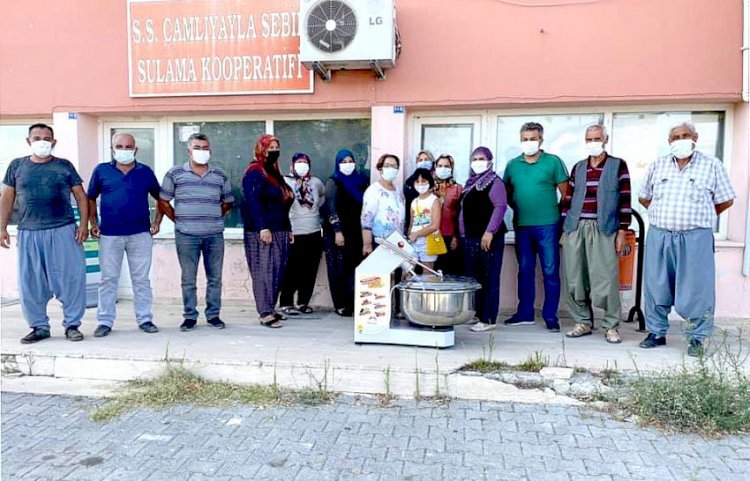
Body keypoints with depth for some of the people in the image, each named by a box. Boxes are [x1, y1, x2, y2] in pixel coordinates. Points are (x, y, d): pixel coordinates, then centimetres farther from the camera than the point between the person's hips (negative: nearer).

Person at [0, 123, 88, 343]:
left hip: (63, 231, -2)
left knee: (71, 278, -2)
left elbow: (80, 196, 5)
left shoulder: (64, 166, 7)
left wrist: (84, 224, -5)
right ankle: (39, 327, 19)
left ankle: (72, 324, 10)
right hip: (28, 233, 2)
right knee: (30, 282, 6)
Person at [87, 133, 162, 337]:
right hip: (109, 235, 0)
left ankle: (145, 319, 16)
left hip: (140, 234, 0)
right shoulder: (102, 170, 4)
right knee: (108, 279, 7)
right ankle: (105, 321, 16)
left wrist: (157, 222, 5)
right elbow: (91, 198, 12)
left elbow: (160, 198, 13)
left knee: (141, 279, 7)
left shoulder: (146, 172, 5)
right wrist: (93, 223, 5)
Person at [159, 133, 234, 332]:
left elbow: (228, 202, 18)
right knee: (188, 278, 5)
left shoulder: (220, 175, 9)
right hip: (186, 236, -2)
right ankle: (190, 316, 15)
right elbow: (163, 201, 7)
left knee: (215, 277, 6)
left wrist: (214, 218, 9)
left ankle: (213, 315, 17)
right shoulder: (175, 173, 3)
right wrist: (178, 220, 3)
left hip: (214, 235, 2)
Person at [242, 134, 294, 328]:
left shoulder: (274, 172, 21)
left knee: (277, 272, 9)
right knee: (264, 272, -8)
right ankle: (265, 314, -7)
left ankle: (270, 308, 18)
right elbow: (253, 202, -17)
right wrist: (263, 227, -24)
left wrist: (288, 229, 20)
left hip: (279, 231, 9)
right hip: (262, 231, -9)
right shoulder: (254, 172, -7)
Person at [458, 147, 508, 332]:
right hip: (470, 238, 7)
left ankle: (489, 319, -3)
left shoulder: (494, 181, -3)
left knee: (489, 278, -6)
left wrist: (490, 232, -20)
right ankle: (475, 313, 18)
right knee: (472, 277, 9)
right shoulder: (470, 183, 19)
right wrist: (461, 234, 16)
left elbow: (500, 207, -13)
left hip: (488, 238, -7)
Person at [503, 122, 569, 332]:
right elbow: (507, 193, 18)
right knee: (525, 270, 11)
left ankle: (551, 316, 8)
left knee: (550, 272, 0)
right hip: (521, 225, 4)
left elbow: (566, 193, 0)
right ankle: (525, 313, 21)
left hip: (547, 225, -4)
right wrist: (518, 208, 5)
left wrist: (561, 215, -5)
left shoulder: (553, 162, -1)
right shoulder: (512, 164, 10)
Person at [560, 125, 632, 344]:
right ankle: (583, 322, 16)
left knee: (606, 278, -5)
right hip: (575, 228, 4)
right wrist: (564, 229, 9)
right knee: (574, 278, 4)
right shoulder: (578, 168, 16)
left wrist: (622, 231, -6)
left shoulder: (618, 165, 6)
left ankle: (611, 326, 7)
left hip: (603, 229, -4)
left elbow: (625, 200, 1)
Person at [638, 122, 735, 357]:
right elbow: (644, 197, 19)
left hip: (695, 238, -2)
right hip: (659, 236, 3)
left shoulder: (712, 165, 4)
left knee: (696, 290, 0)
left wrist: (699, 218, 9)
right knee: (656, 287, 7)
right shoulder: (658, 165, 11)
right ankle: (656, 333, 20)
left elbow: (725, 200, 8)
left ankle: (697, 338, 12)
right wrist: (662, 216, 12)